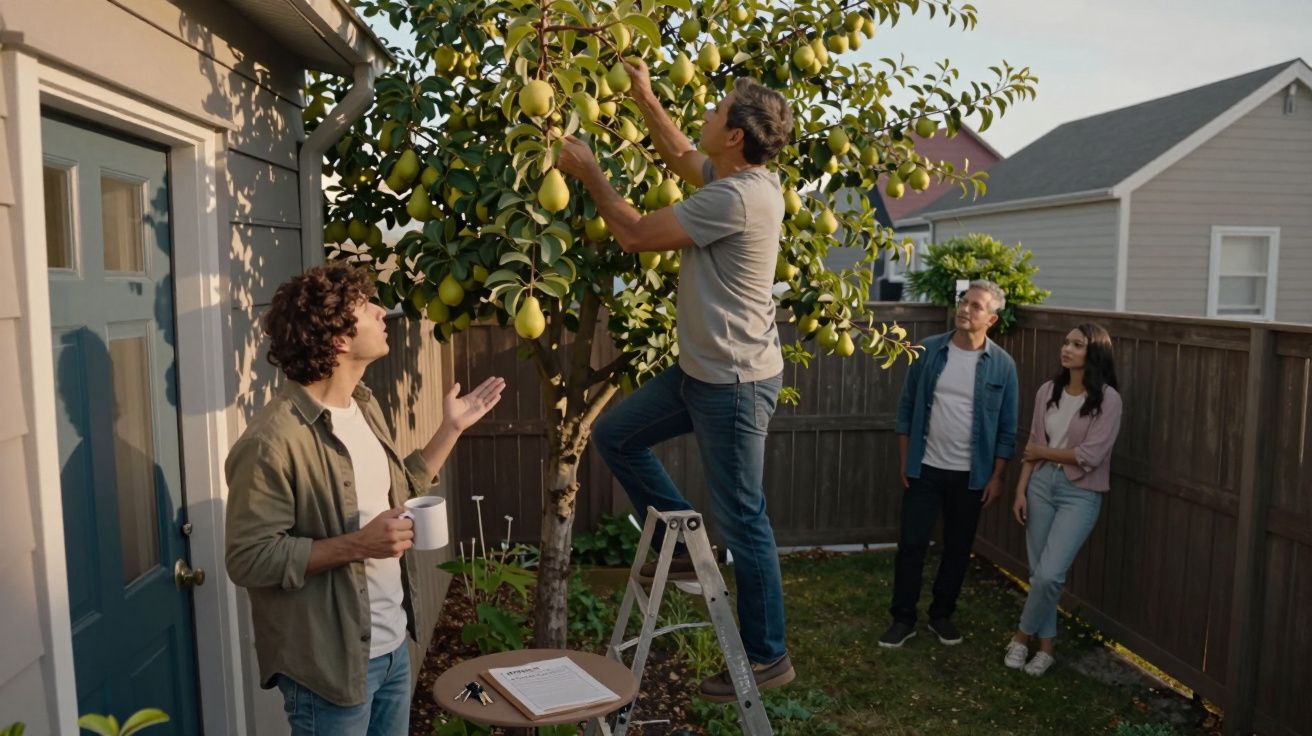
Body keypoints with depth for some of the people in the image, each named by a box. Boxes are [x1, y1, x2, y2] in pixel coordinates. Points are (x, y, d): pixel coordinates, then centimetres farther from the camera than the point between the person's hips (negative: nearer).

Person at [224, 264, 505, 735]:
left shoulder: (364, 405, 5)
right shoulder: (274, 439, -24)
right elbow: (249, 559, -22)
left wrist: (452, 427, 12)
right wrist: (356, 544, -28)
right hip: (329, 662, -8)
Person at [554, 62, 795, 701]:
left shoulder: (736, 198, -23)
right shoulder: (738, 178, 6)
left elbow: (635, 234, -17)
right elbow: (680, 157, 27)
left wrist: (589, 172, -4)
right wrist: (644, 97, 22)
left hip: (734, 382, -10)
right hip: (700, 369, 10)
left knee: (743, 521, 1)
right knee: (615, 433, 16)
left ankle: (768, 658, 17)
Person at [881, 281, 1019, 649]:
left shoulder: (1003, 365, -5)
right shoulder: (928, 351, -4)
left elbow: (1007, 428, 0)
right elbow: (907, 407, 2)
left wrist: (996, 476, -3)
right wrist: (904, 461, 0)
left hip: (971, 475, 0)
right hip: (925, 468, 0)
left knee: (958, 548, 11)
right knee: (911, 544, 2)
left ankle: (942, 615, 29)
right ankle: (903, 618, 15)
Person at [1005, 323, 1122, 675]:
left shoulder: (1107, 399, -11)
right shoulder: (1048, 391, 4)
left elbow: (1090, 455, -16)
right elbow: (1032, 446, 8)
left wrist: (1044, 452, -5)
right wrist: (1021, 489, 3)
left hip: (1080, 494, -5)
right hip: (1041, 485, 5)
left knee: (1049, 574, -12)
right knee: (1038, 572, 9)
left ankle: (1023, 635, 13)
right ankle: (1045, 646, 25)